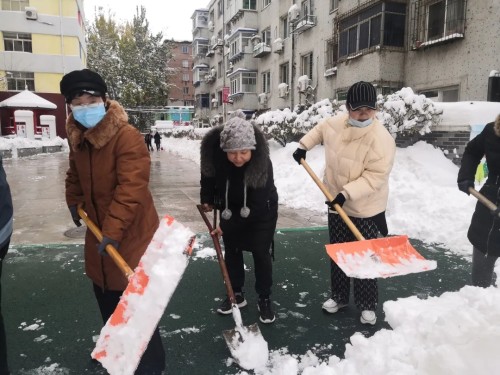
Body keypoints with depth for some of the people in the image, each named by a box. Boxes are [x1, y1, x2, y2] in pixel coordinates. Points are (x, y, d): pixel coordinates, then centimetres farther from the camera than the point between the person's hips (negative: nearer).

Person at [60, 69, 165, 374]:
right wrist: (74, 201, 17)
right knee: (104, 291, 24)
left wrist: (113, 229, -33)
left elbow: (132, 187, -30)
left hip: (131, 232, -8)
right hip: (99, 228, 9)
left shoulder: (127, 136, -24)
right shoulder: (77, 137, 3)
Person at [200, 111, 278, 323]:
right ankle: (237, 294, 26)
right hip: (230, 209, 3)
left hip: (261, 211, -3)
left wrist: (227, 226, -26)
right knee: (231, 251, 10)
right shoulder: (214, 154, -28)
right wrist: (206, 199, 1)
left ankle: (264, 299, 17)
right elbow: (208, 175, -2)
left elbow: (256, 204, -30)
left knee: (261, 253, 0)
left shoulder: (263, 163, -36)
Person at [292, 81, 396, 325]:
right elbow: (320, 129, 19)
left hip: (366, 210, -5)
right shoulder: (335, 123, -6)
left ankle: (367, 306, 24)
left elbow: (375, 177, -25)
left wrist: (346, 193, -31)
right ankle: (339, 297, 35)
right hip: (336, 205, 5)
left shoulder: (381, 139, -23)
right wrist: (303, 146, 14)